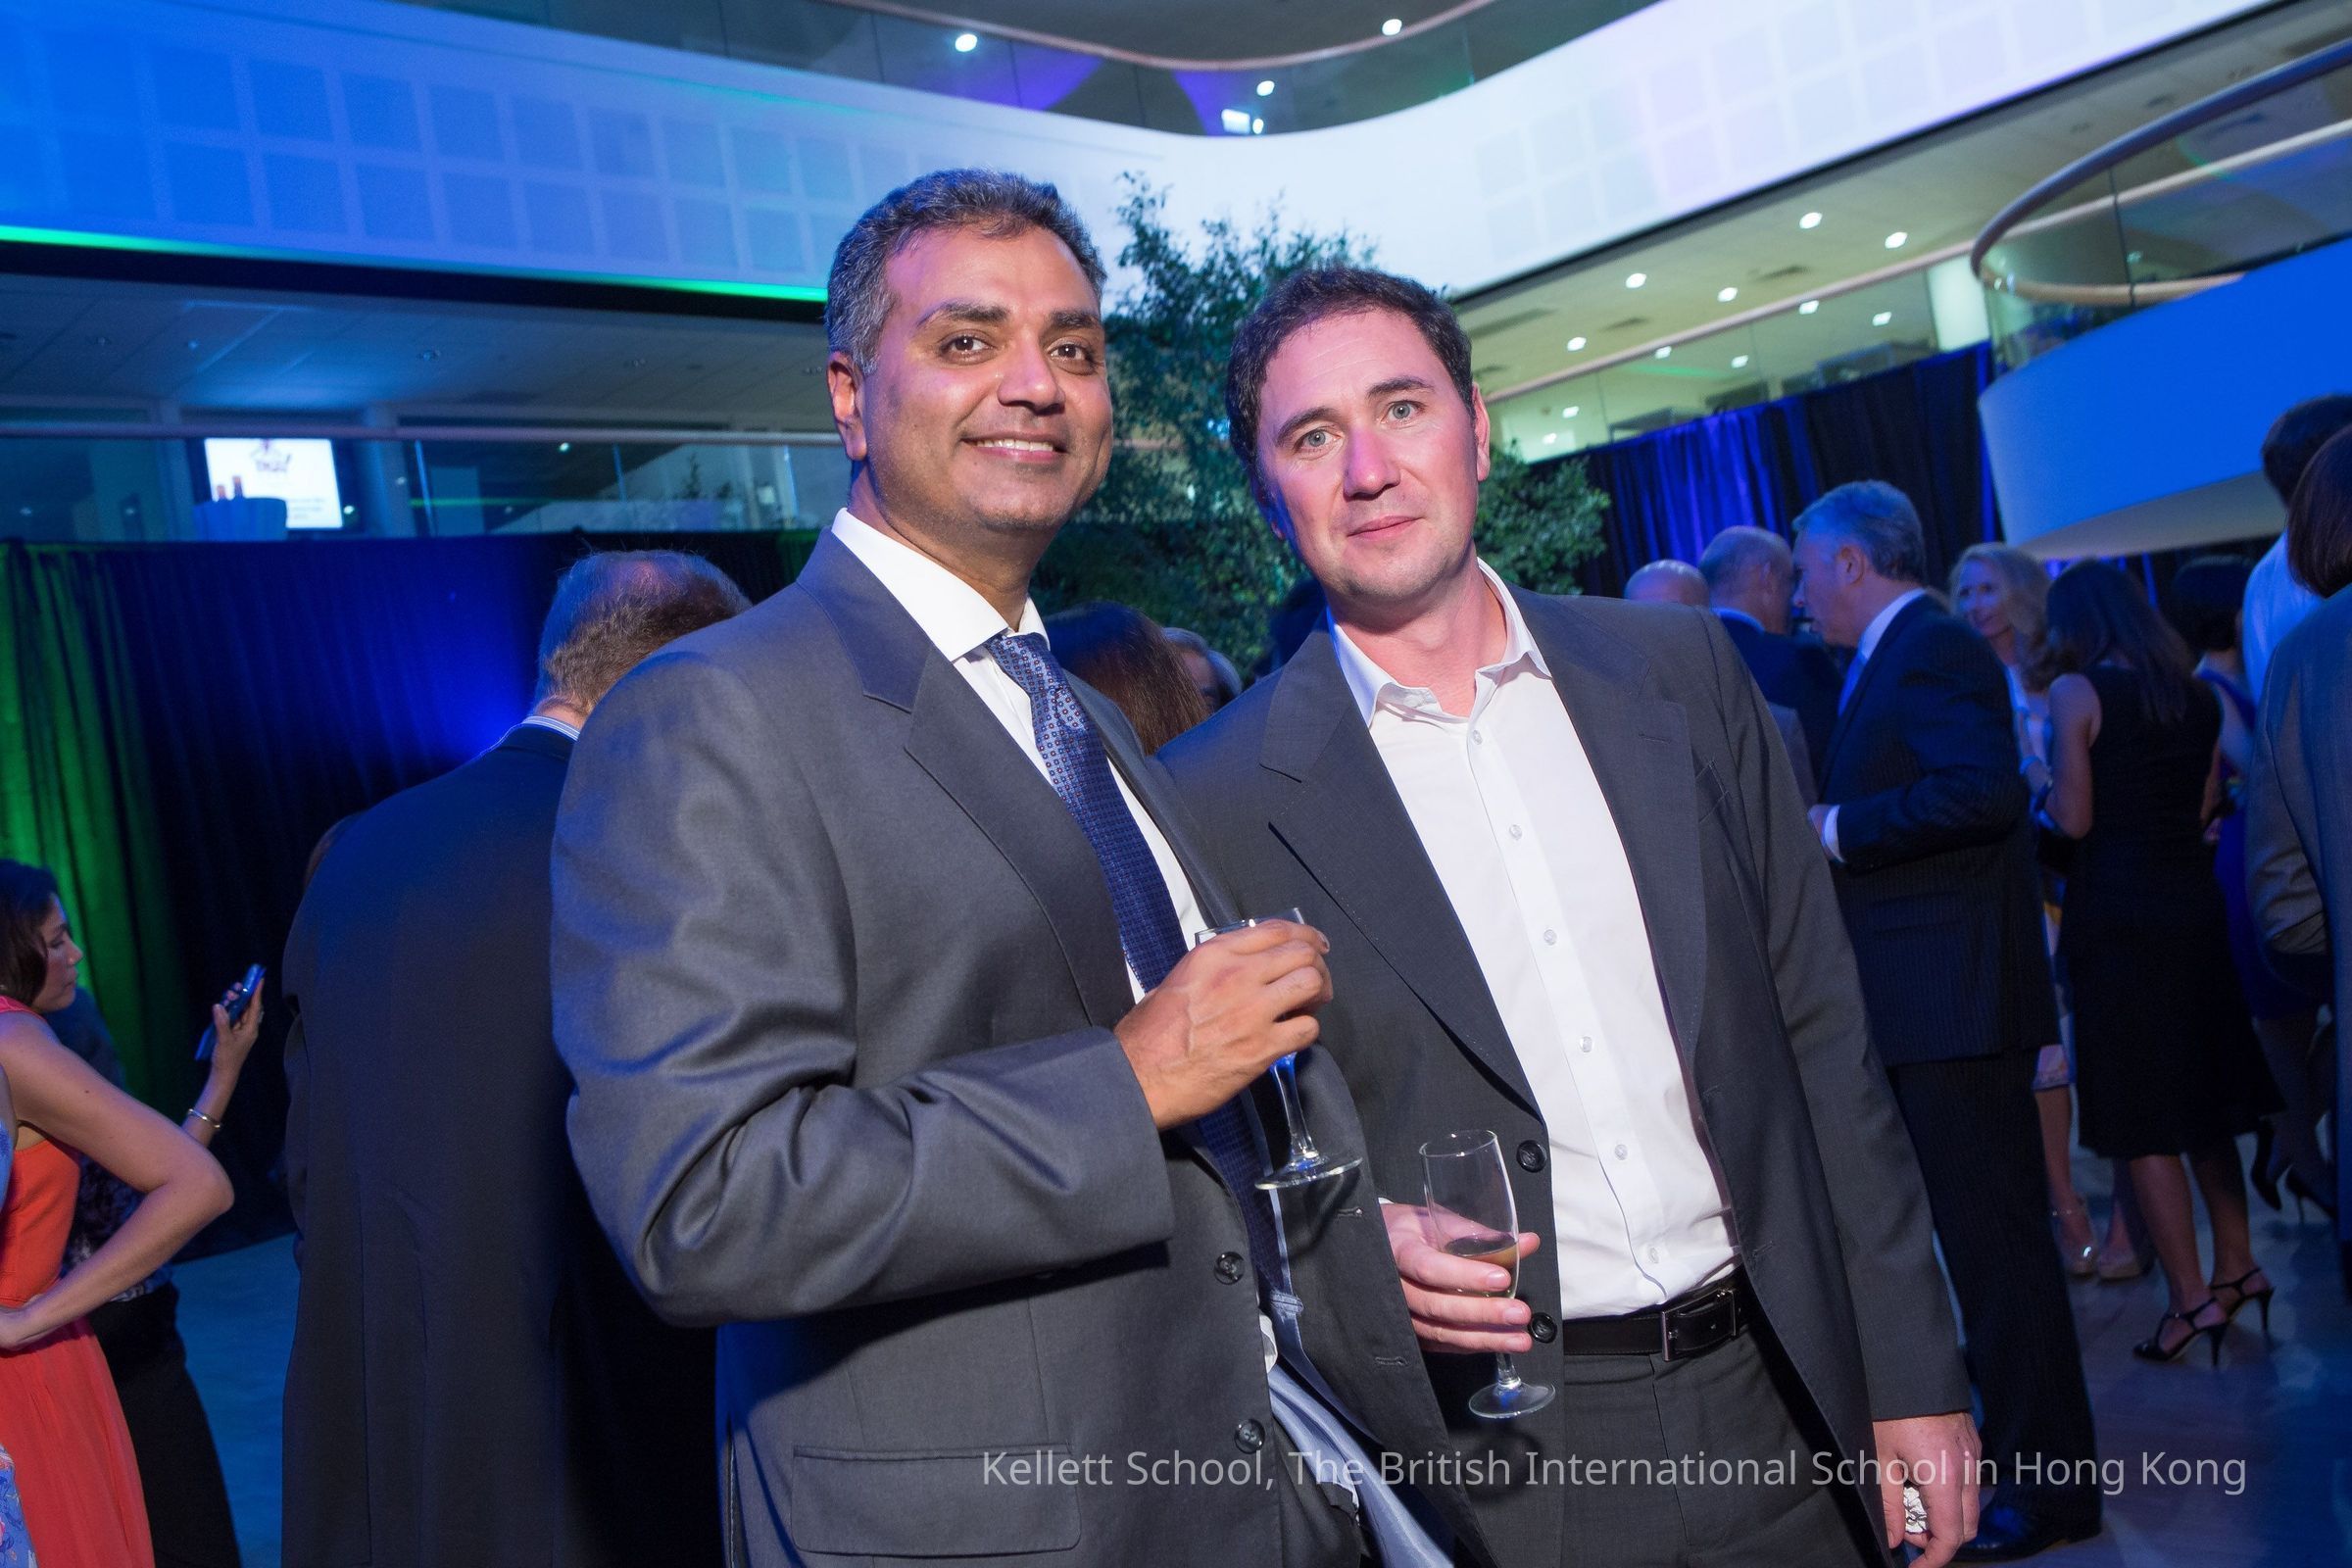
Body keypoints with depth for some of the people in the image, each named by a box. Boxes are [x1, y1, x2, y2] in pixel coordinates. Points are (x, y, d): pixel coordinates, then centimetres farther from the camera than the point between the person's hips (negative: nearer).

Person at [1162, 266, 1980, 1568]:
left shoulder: (1679, 669, 1)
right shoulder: (1222, 801, -9)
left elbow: (1818, 1038, 3)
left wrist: (1913, 1377, 3)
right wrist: (1352, 1241, -20)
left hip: (1775, 1403, 3)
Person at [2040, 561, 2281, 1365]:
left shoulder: (2076, 692, -10)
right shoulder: (2199, 693, 8)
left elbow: (2074, 819, -12)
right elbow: (2206, 804, 11)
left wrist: (2047, 788, 8)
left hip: (2117, 913, -6)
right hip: (2194, 902, 7)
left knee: (2141, 1116, 1)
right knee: (2202, 1094, 19)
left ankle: (2192, 1297, 3)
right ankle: (2236, 1264, 26)